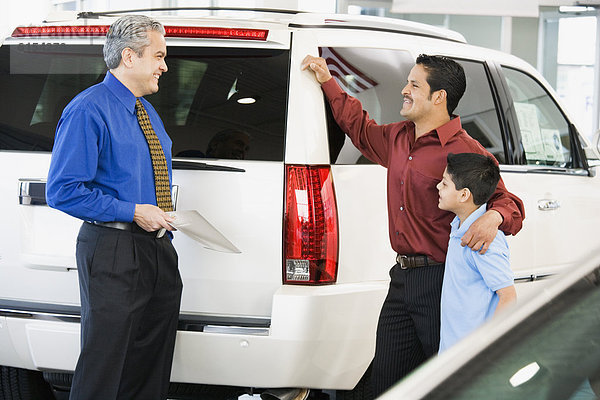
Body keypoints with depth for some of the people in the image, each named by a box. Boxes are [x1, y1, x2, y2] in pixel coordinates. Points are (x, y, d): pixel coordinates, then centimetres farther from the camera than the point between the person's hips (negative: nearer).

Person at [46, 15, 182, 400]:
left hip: (158, 246, 8)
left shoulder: (147, 112, 17)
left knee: (152, 363, 13)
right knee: (104, 366, -4)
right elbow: (62, 191, -17)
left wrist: (163, 216, 10)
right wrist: (133, 212, -18)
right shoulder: (88, 111, -11)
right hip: (114, 250, -8)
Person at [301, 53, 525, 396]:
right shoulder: (399, 138, 13)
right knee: (386, 380, 11)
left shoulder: (466, 152, -12)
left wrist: (494, 217, -33)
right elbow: (361, 128, 34)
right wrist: (328, 82, 36)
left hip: (441, 284, -8)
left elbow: (508, 202, -10)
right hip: (403, 279, 8)